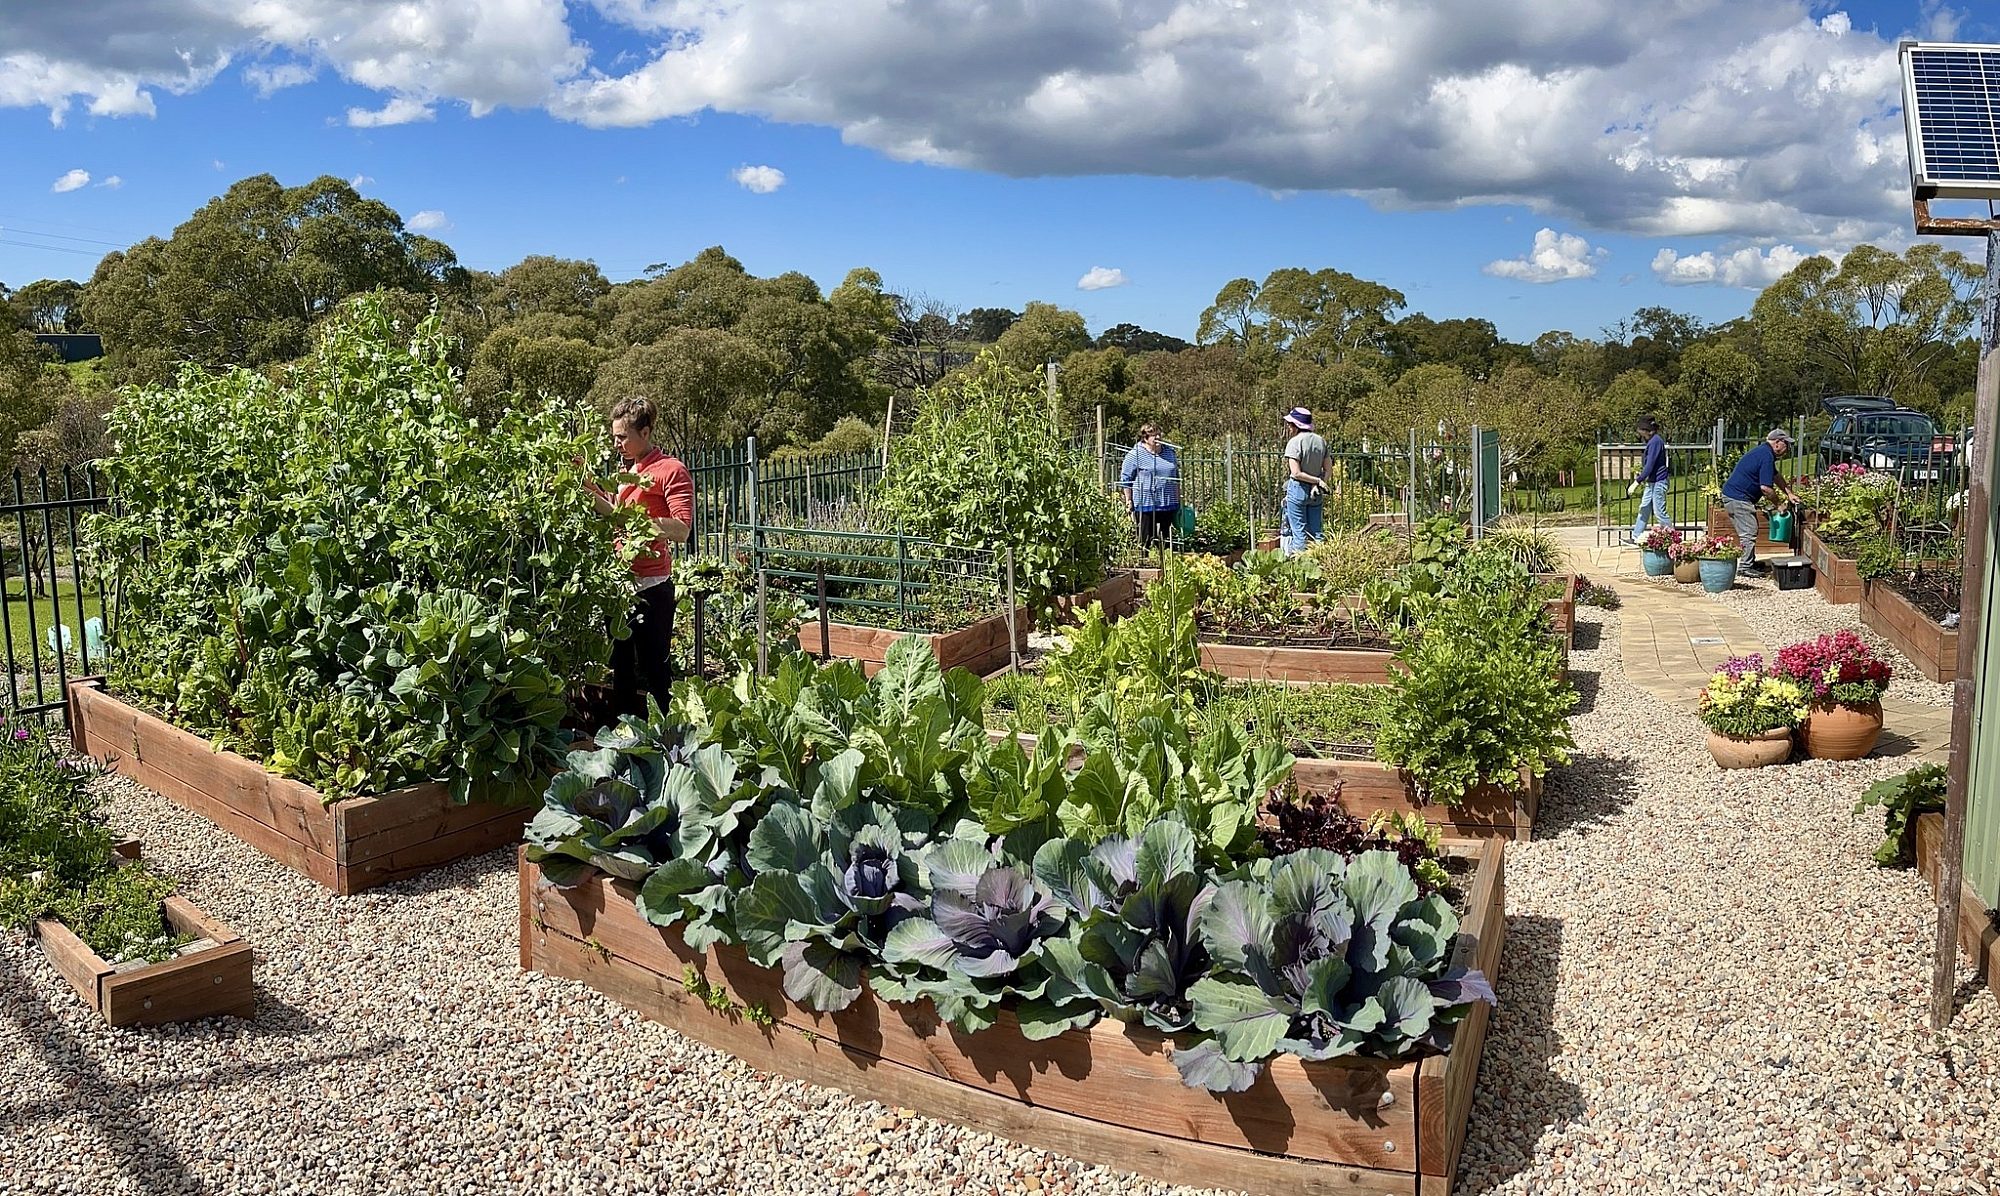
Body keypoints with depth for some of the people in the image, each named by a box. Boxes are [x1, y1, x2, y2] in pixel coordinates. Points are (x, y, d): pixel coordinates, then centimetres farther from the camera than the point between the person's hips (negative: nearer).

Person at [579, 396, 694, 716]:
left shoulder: (671, 470, -10)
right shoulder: (626, 471, 16)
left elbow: (682, 530, -19)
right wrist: (591, 487, 12)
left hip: (651, 585, -8)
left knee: (655, 668, -3)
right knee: (621, 666, 16)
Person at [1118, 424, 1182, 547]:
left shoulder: (1170, 452, 13)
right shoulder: (1135, 455, -4)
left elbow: (1176, 477, 22)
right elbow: (1125, 479, -1)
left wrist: (1178, 500, 19)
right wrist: (1128, 501, -4)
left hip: (1168, 505, 5)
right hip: (1145, 504, -5)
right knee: (1146, 540, -4)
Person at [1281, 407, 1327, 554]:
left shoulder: (1295, 442, -13)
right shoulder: (1321, 441, 7)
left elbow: (1296, 473, -17)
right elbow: (1327, 470, 6)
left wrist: (1318, 481, -8)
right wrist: (1318, 483, -5)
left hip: (1298, 489, -6)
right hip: (1316, 493, 6)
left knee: (1299, 532, 0)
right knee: (1316, 532, 10)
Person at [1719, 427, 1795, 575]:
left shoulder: (1762, 451, 16)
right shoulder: (1767, 456, -17)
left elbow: (1776, 476, 31)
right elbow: (1765, 488, -21)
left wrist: (1788, 494, 27)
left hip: (1732, 495, 11)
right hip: (1738, 498, -11)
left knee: (1749, 531, 17)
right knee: (1749, 532, -6)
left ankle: (1750, 562, 24)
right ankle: (1745, 567, -1)